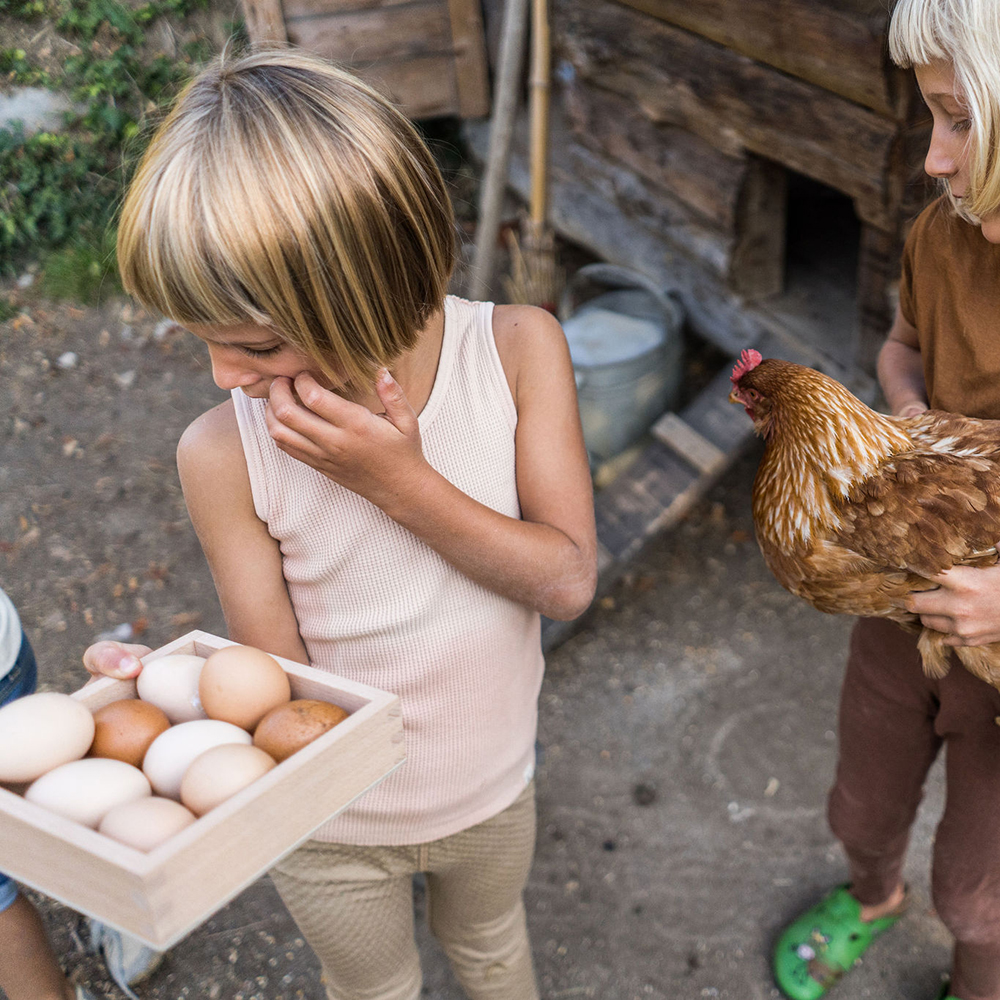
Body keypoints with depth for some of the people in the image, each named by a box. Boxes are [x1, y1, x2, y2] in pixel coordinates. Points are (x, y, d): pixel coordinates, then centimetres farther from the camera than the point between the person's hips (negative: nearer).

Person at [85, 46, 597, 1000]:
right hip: (331, 830, -1)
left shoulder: (517, 349, -24)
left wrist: (400, 482, -34)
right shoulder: (224, 452, -27)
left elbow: (568, 579, -22)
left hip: (493, 793, 2)